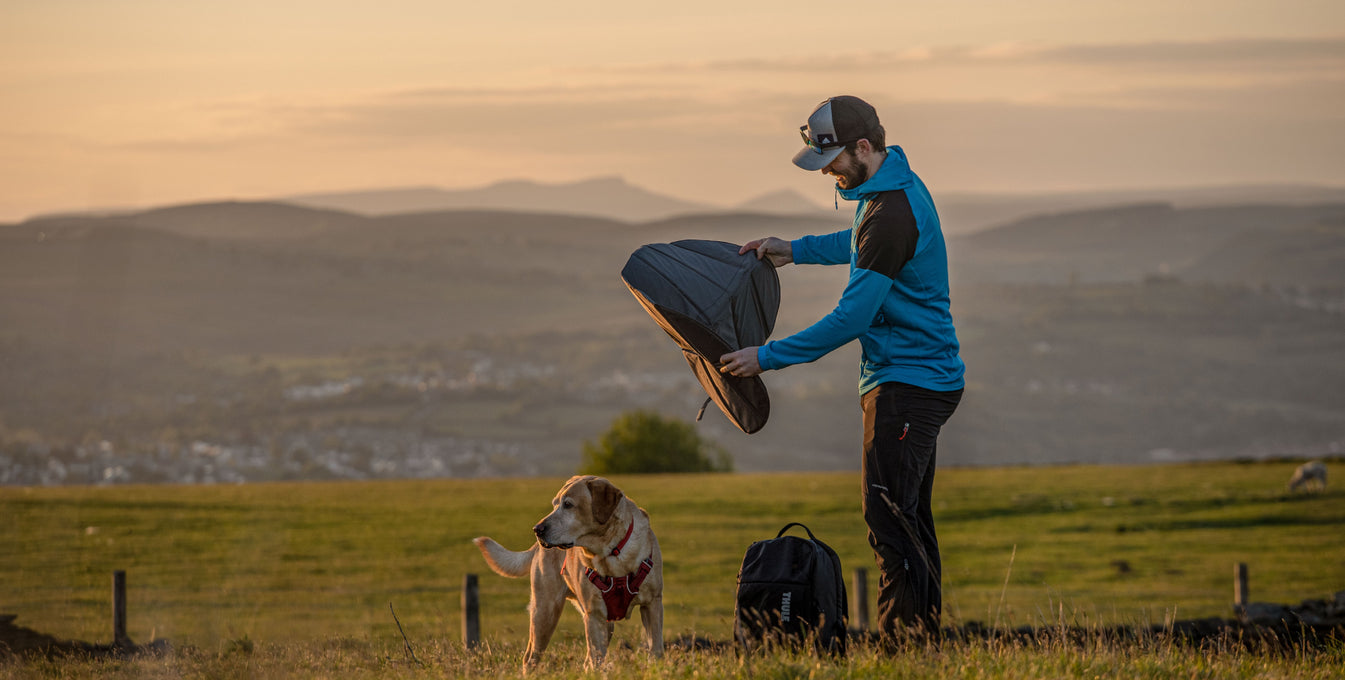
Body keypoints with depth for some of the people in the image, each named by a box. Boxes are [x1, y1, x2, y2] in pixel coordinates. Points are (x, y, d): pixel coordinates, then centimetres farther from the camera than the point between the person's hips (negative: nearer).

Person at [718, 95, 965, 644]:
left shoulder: (892, 213, -23)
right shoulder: (895, 184, 9)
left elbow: (850, 319, -23)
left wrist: (767, 357, -18)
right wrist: (796, 249, 21)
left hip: (907, 387, -11)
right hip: (921, 377, 11)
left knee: (889, 517, -12)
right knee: (909, 516, 13)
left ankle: (905, 636, -12)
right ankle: (926, 630, 17)